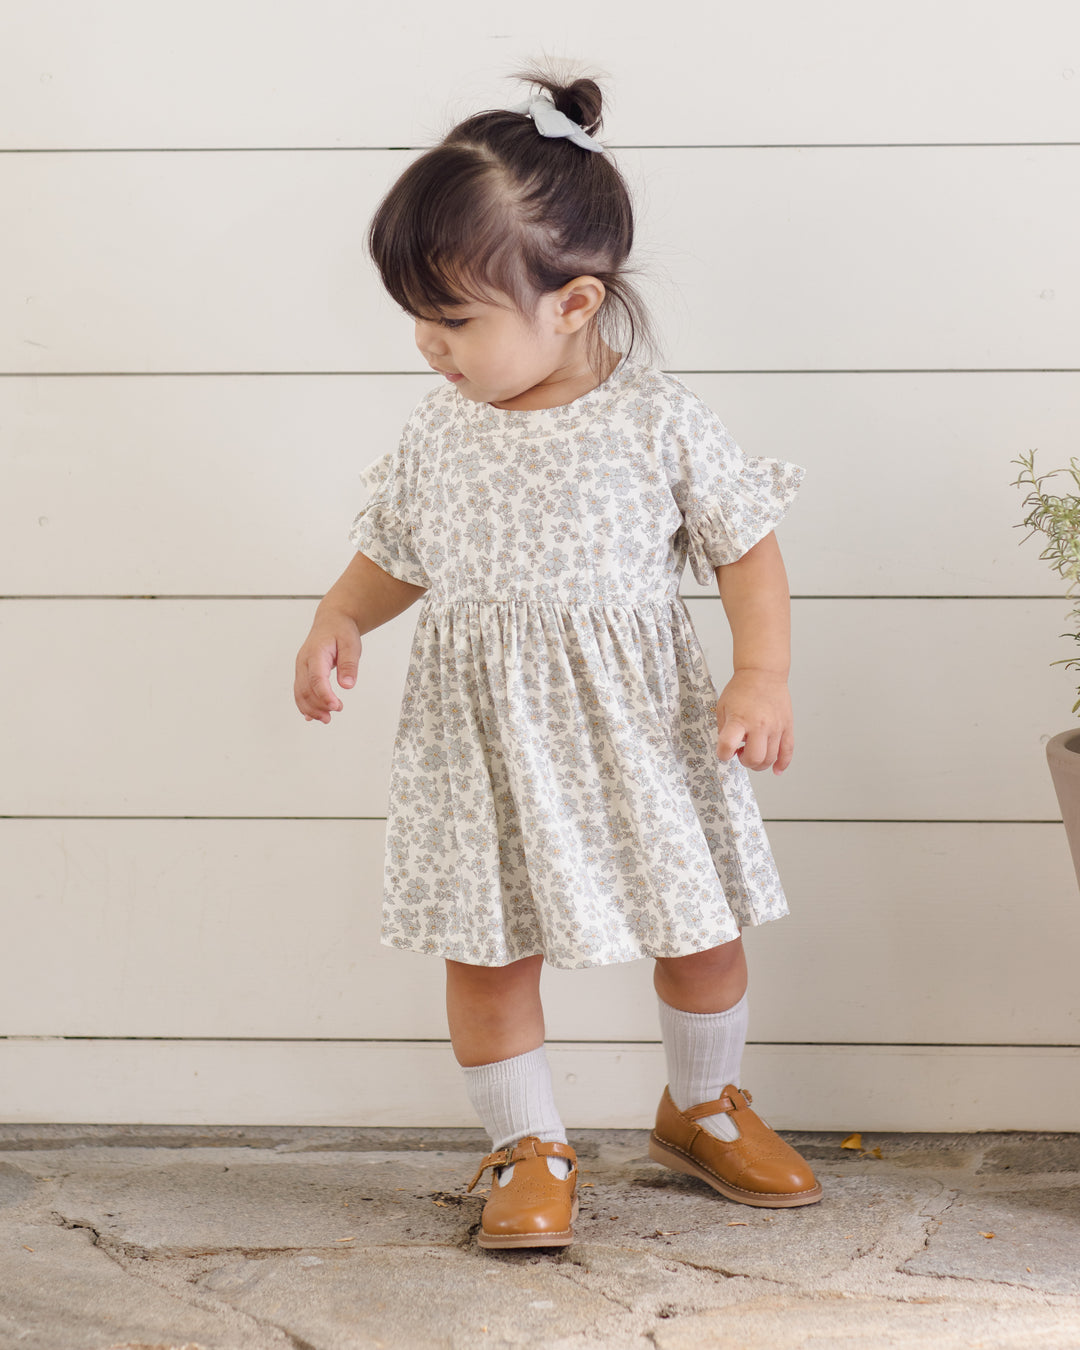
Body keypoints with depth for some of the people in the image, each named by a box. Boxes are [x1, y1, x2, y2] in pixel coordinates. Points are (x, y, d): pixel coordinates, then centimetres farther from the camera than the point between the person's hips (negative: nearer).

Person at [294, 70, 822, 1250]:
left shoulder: (657, 422, -10)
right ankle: (528, 1148, 25)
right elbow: (394, 551, 15)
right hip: (484, 735, 2)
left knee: (698, 926, 11)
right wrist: (338, 619, -3)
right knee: (485, 944, 4)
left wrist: (763, 676, -15)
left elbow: (747, 547, -3)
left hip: (634, 725, -1)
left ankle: (702, 1107, 38)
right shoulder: (440, 430, 1)